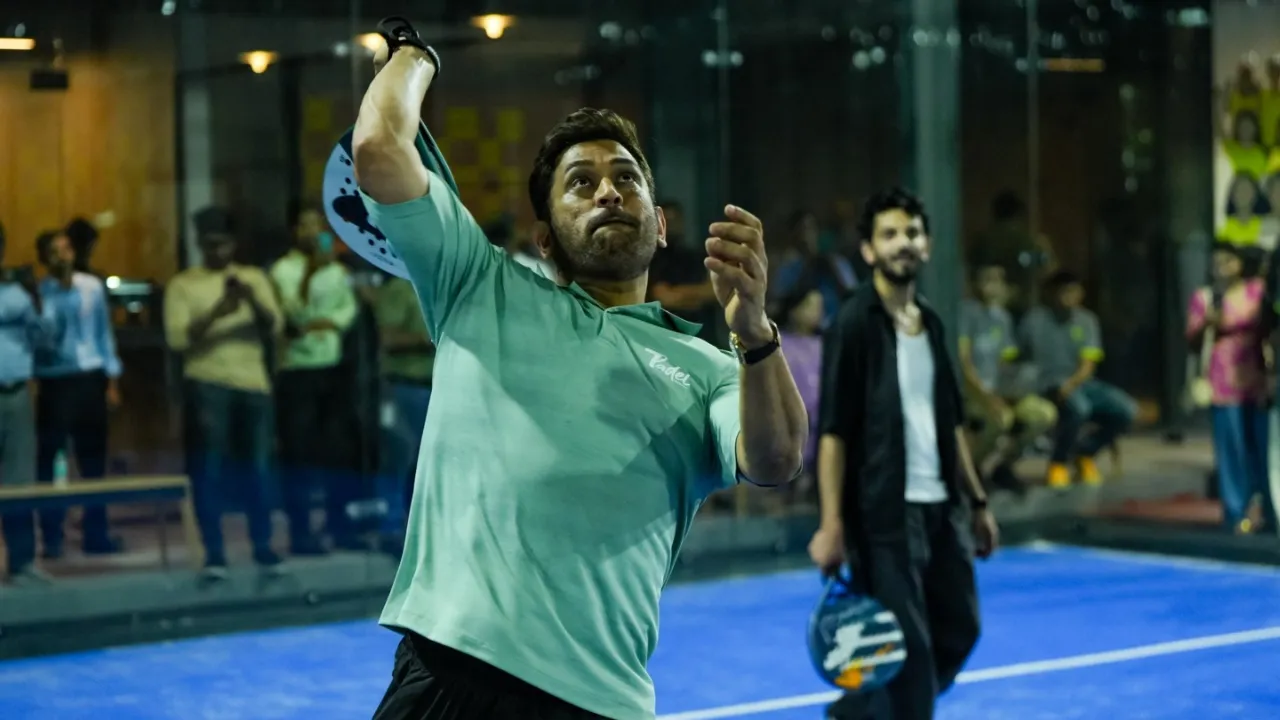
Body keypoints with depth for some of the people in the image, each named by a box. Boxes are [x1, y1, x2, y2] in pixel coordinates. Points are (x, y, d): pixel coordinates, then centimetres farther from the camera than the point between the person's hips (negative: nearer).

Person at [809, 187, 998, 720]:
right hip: (886, 514, -7)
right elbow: (833, 430, -13)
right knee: (908, 647, -5)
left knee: (959, 631, 11)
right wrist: (831, 525, -19)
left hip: (941, 508, 8)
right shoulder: (854, 323, -9)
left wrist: (977, 501, 17)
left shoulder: (930, 323, 12)